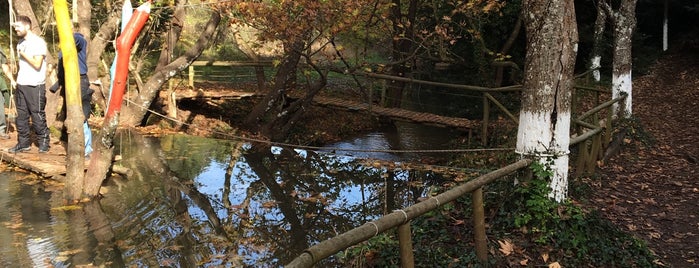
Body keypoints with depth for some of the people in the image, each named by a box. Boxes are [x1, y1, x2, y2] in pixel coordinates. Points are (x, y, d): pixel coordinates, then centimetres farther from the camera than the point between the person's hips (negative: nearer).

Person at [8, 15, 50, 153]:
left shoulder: (38, 42, -9)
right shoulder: (21, 43, 15)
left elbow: (37, 64, -15)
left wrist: (23, 54, -11)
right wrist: (16, 80, 15)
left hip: (35, 86, -7)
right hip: (21, 85, 7)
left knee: (37, 116, -4)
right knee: (21, 116, 8)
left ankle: (43, 142, 6)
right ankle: (23, 143, 15)